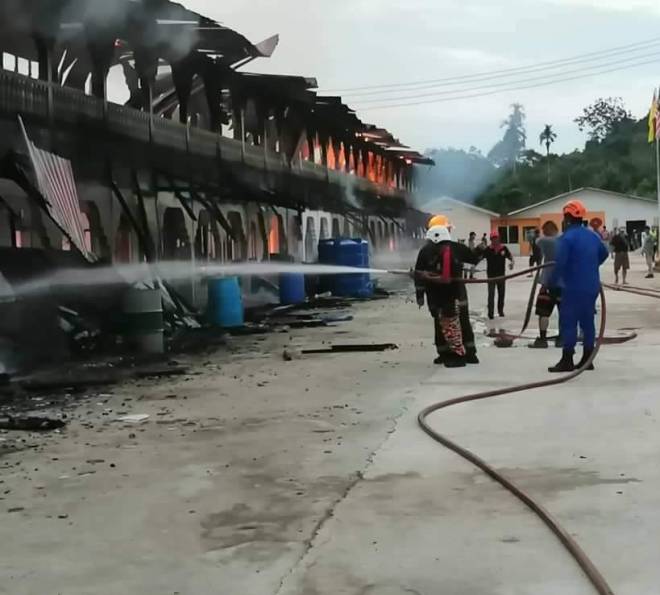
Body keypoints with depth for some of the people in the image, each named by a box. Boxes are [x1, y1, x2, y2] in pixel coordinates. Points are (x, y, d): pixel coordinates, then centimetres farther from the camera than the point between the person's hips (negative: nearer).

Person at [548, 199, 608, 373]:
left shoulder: (567, 238, -13)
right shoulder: (592, 236, 12)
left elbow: (560, 263, -20)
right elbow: (604, 254, 27)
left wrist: (552, 283, -10)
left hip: (574, 288, -8)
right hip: (592, 287, 8)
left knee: (568, 322, -4)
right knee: (587, 321, 11)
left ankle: (567, 361, -5)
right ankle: (587, 359, 14)